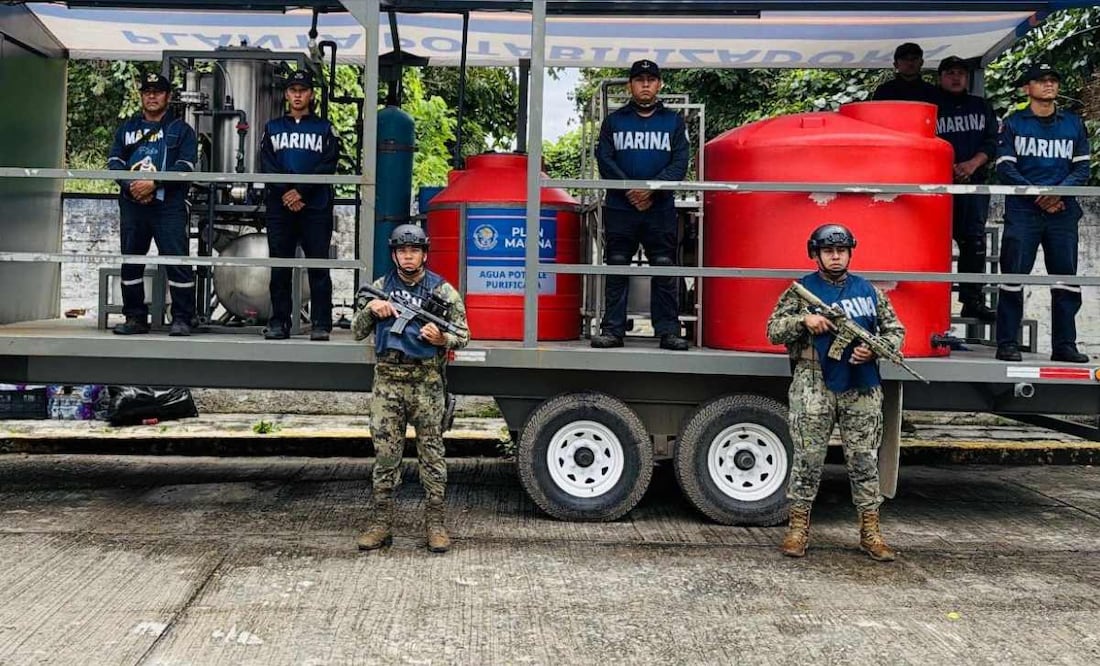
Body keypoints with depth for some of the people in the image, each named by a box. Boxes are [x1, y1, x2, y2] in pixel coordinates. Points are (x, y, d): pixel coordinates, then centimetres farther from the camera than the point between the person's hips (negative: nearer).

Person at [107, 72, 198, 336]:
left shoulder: (181, 129, 8)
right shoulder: (127, 128, 19)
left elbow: (185, 166, -5)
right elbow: (114, 161, 10)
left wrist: (154, 183, -16)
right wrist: (131, 186, -9)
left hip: (169, 205, -4)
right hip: (132, 204, 4)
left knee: (178, 262, -11)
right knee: (131, 261, 7)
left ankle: (182, 319, -6)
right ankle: (135, 318, 16)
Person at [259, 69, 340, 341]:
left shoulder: (324, 128, 11)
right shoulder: (273, 127, 17)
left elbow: (328, 166, -1)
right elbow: (266, 166, 6)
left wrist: (301, 192, -13)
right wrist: (286, 192, -10)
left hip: (316, 208, -2)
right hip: (280, 206, 2)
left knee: (319, 266, -5)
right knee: (279, 266, 2)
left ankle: (321, 324, -3)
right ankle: (279, 322, 8)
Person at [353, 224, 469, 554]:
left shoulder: (443, 291, 1)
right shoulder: (380, 287, 9)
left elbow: (463, 336, 4)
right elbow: (357, 332, 10)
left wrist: (441, 339, -17)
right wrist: (371, 308, -8)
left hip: (427, 384, -2)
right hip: (387, 383, 2)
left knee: (432, 454, 3)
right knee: (385, 455, 6)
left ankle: (435, 523, 11)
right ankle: (382, 523, 15)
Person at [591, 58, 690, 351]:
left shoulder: (674, 121, 12)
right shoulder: (614, 121, 12)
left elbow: (679, 164, 2)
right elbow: (604, 160, 2)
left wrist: (651, 188, -14)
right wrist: (630, 191, -11)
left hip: (661, 209, 0)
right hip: (619, 209, 0)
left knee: (665, 270, -1)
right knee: (616, 269, 2)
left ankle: (668, 331, 3)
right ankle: (612, 330, 6)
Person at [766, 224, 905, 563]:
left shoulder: (869, 291, 12)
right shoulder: (801, 291, 4)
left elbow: (895, 329, 14)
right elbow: (773, 330, 1)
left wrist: (875, 349, -5)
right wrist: (804, 320, -16)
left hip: (862, 389, 3)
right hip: (815, 388, -2)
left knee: (864, 459, 6)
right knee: (808, 458, 0)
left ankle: (870, 531, 14)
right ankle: (798, 527, 10)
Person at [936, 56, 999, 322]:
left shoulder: (982, 107, 18)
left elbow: (992, 142, 9)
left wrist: (973, 163, -10)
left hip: (974, 183, 2)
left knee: (974, 241, -2)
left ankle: (973, 300, 1)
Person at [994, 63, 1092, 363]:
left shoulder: (1074, 123, 15)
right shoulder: (1013, 123, 8)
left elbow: (1082, 167, 10)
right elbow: (1005, 167, -1)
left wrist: (1059, 192, -10)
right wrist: (1037, 195, -11)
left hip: (1063, 211, 3)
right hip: (1022, 211, -3)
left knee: (1066, 279, 2)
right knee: (1013, 277, -5)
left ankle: (1064, 344, 9)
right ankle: (1007, 343, 0)